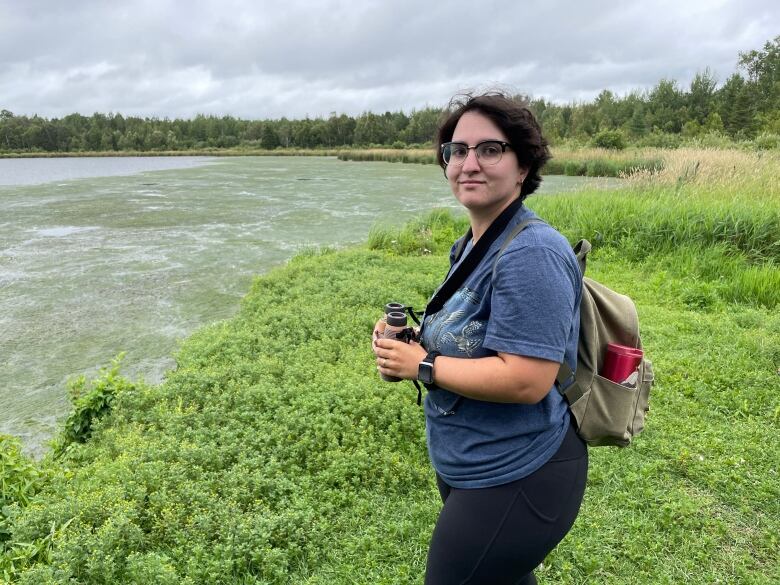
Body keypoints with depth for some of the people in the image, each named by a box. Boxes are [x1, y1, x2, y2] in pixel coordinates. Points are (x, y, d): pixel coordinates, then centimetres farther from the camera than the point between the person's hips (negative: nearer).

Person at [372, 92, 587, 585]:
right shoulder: (473, 244, 5)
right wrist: (413, 338, -3)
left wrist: (422, 366, -21)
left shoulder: (531, 253, -25)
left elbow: (527, 380, -31)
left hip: (515, 481, -9)